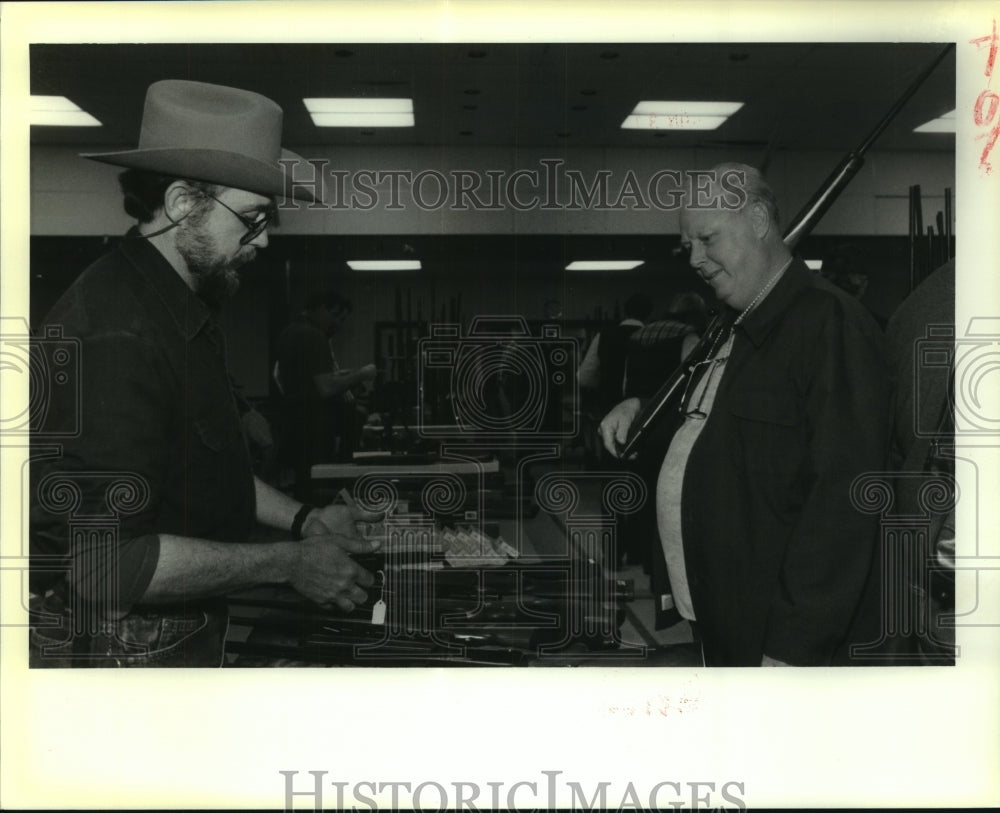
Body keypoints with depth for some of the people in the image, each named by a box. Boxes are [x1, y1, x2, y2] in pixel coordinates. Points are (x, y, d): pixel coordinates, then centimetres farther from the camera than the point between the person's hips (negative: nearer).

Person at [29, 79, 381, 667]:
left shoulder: (178, 310, 7)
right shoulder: (115, 336, -25)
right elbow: (107, 561, -29)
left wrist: (303, 520, 8)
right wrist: (288, 564, -21)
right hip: (120, 646, -9)